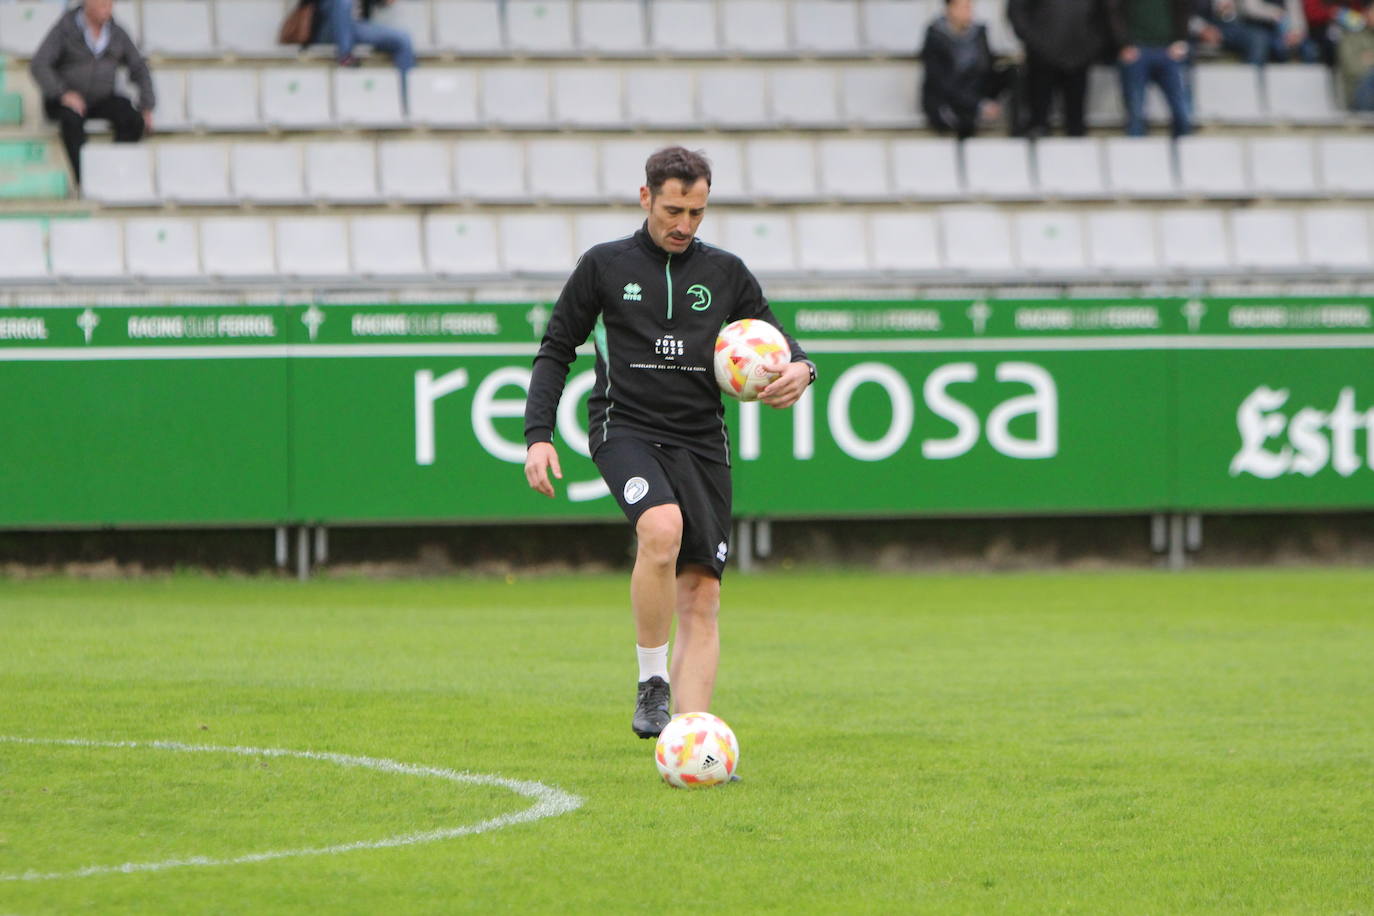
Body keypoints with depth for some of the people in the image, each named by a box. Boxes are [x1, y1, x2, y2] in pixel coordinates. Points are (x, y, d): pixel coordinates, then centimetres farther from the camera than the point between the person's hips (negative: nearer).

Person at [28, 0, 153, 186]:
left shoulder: (117, 34, 3)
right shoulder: (64, 30, -9)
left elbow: (139, 70, 9)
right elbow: (38, 66, -16)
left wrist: (147, 108, -1)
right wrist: (63, 94, -29)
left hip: (102, 100, 4)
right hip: (67, 101, -4)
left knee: (133, 120, -26)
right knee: (72, 120, -39)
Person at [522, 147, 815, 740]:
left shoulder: (726, 274, 13)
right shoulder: (604, 266, 7)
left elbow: (778, 343, 18)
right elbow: (556, 351, 11)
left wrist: (799, 369, -7)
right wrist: (538, 435, 0)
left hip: (701, 441, 3)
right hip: (626, 429, -3)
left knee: (701, 599, -4)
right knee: (663, 530, -32)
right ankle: (652, 681, -17)